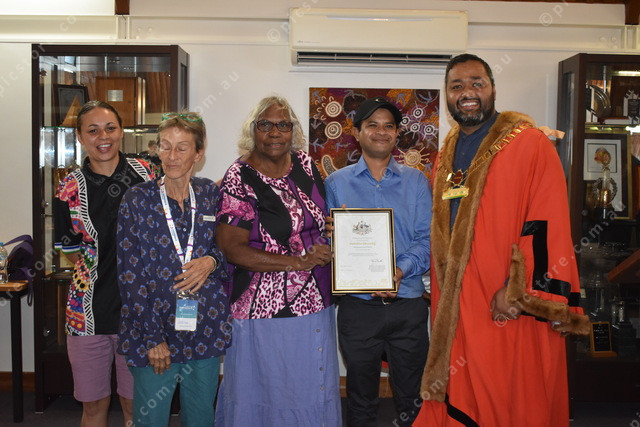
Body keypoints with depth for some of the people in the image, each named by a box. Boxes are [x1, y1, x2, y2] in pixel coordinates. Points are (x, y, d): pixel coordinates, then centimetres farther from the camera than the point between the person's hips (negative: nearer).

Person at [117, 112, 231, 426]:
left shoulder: (211, 195, 3)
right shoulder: (137, 200, -4)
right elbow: (130, 274, -7)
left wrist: (212, 261, -14)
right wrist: (152, 338, -11)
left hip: (205, 328, 3)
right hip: (153, 331, -2)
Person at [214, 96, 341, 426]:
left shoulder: (304, 164, 5)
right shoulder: (240, 178, -12)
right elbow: (232, 249, -17)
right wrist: (300, 262, -20)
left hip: (315, 302, 6)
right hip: (266, 309, -6)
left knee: (315, 390, 16)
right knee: (266, 396, 8)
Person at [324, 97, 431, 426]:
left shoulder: (416, 181, 7)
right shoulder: (336, 183, 6)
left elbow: (427, 238, -1)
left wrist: (401, 269, -18)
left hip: (408, 303, 1)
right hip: (358, 304, 0)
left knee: (411, 397, 12)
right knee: (361, 400, 13)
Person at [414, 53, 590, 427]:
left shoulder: (531, 144, -8)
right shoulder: (446, 156, 13)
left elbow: (549, 228, -14)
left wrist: (520, 292, -19)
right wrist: (441, 305, 13)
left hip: (514, 312, -6)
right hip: (457, 309, 6)